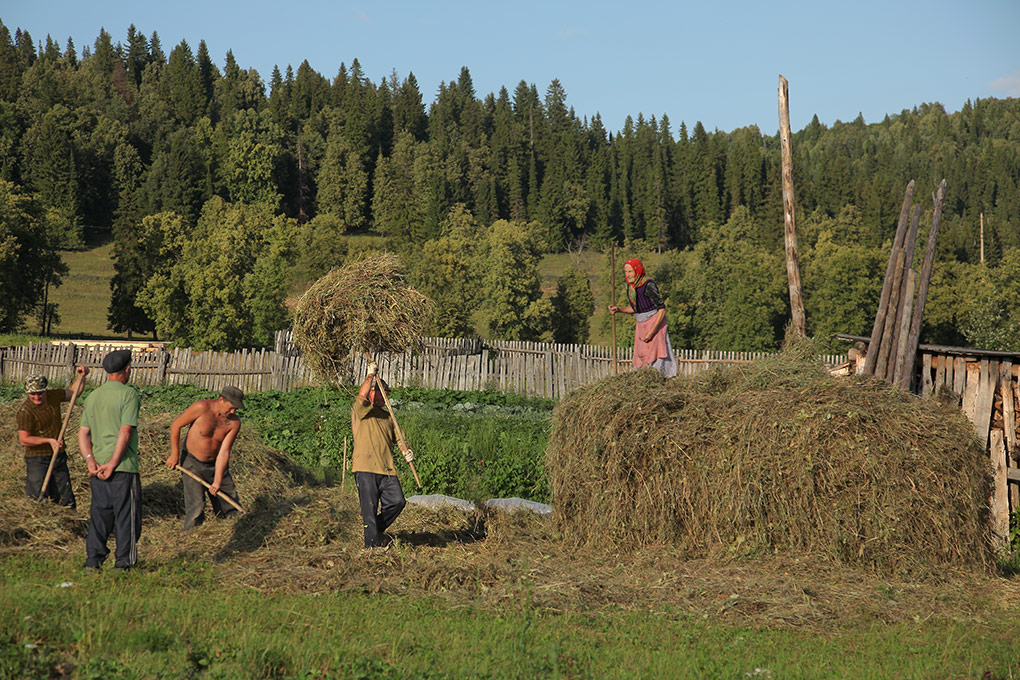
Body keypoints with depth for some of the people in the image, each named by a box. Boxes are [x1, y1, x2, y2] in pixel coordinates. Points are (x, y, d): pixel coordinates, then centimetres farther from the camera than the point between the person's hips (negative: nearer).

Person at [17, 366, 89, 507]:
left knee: (66, 501, 6)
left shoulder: (53, 396, 3)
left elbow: (74, 392, 21)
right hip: (37, 460, -6)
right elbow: (24, 440, -19)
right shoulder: (25, 411, -17)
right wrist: (49, 440, -21)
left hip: (59, 458, 6)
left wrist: (81, 376, 5)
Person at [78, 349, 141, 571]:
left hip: (98, 467, 6)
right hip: (124, 468, -6)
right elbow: (126, 431, -17)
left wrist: (91, 461, 0)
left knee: (99, 514, 13)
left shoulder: (93, 397, 13)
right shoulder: (129, 394, -8)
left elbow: (83, 432, 8)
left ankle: (92, 561, 13)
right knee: (127, 517, 2)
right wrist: (113, 464, -15)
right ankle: (124, 563, 5)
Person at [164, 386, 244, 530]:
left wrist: (217, 482, -24)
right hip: (192, 463, -4)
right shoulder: (202, 407, -22)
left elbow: (224, 452, -17)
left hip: (216, 465, 4)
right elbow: (176, 425, -10)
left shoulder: (234, 422, -12)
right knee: (196, 507, -12)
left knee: (232, 510, 7)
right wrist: (175, 454, -8)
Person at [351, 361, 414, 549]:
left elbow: (398, 437, 19)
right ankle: (372, 543, -1)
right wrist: (371, 375, -8)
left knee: (397, 501, -4)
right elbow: (362, 396, -18)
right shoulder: (360, 411, 4)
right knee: (370, 507, -6)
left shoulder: (387, 417, 24)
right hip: (365, 468, -6)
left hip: (387, 469, 6)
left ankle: (378, 530, 17)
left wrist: (406, 450, -2)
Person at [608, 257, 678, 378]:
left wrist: (651, 332, -24)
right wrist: (618, 309, -2)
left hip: (655, 323, -7)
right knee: (641, 356, 6)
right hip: (641, 325, 7)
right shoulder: (630, 286, 2)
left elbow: (662, 309, -20)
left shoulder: (648, 286, -21)